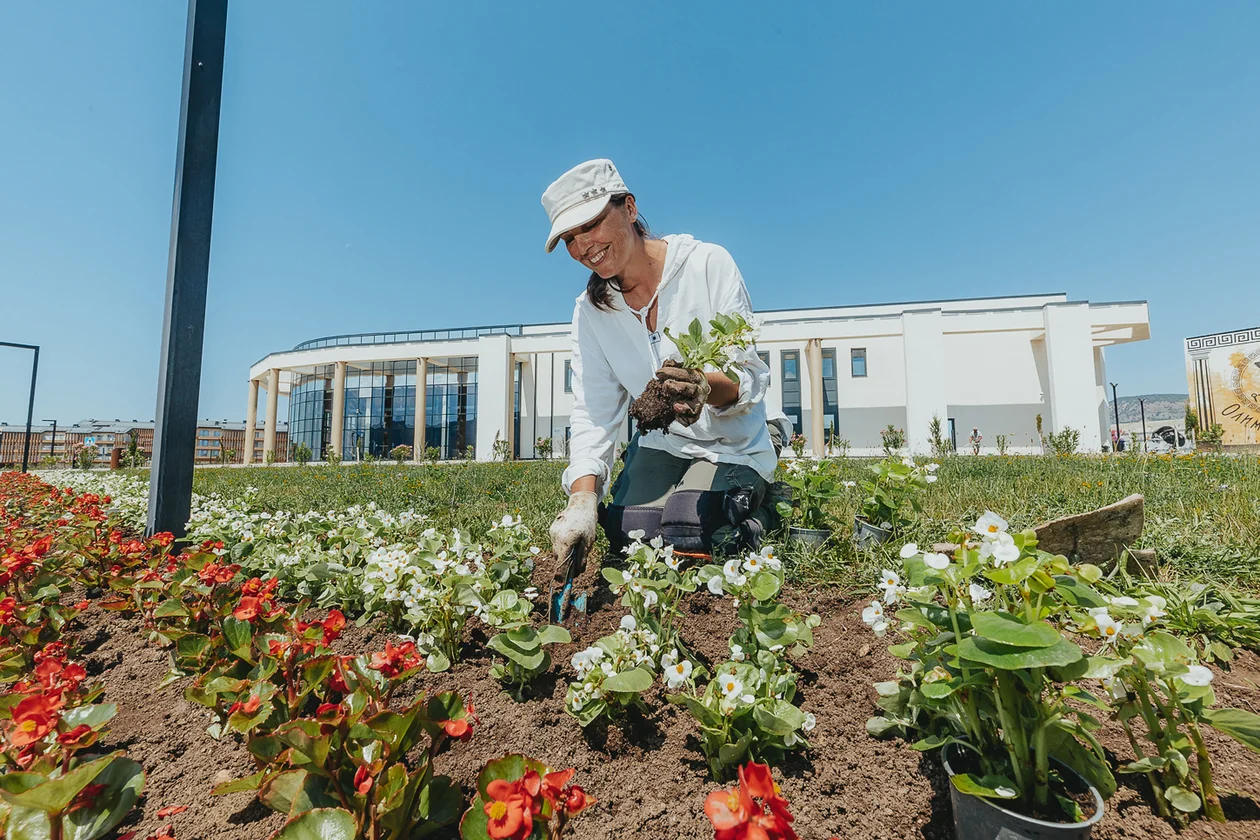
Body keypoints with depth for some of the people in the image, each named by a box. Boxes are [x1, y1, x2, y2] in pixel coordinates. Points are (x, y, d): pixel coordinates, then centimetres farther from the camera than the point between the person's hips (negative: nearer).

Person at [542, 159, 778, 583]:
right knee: (629, 536, -16)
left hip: (732, 443, -3)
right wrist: (582, 498, -26)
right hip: (661, 444, 4)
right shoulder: (591, 311, -3)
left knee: (689, 539, -22)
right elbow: (593, 412, -11)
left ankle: (758, 504, 9)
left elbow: (752, 378, -20)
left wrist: (707, 387, -44)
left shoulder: (708, 264, -16)